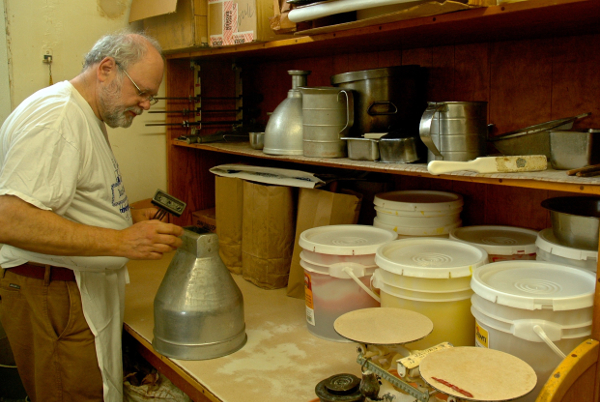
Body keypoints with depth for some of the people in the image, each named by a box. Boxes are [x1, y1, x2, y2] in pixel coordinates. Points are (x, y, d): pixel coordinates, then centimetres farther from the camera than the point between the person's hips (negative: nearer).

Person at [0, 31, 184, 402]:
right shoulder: (55, 114, -18)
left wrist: (130, 218, 8)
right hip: (50, 293, -10)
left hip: (88, 292, 10)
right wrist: (122, 241, -29)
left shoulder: (89, 118, 16)